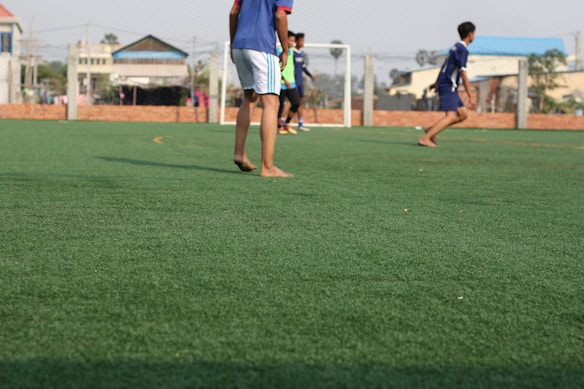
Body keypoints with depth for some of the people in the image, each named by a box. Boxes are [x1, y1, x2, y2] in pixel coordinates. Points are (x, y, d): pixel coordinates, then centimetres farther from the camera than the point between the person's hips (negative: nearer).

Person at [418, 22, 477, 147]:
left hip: (444, 84, 10)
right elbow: (463, 74, -19)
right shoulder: (463, 50, -14)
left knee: (463, 114, 9)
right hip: (448, 86, -10)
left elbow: (445, 65, 28)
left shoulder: (456, 47, 16)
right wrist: (470, 97, -20)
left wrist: (436, 83, 40)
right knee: (451, 116, -18)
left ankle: (432, 129, 7)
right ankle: (425, 139, -26)